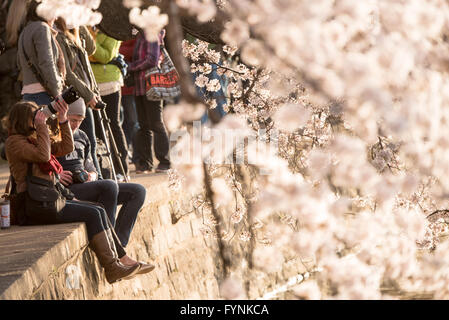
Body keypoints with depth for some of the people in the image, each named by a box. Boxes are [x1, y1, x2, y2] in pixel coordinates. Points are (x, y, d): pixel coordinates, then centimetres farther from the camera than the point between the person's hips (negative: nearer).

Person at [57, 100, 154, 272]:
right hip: (67, 190, -8)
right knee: (110, 186, -34)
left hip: (86, 186, 8)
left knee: (138, 191, -8)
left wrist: (91, 175, 4)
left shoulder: (82, 136, 24)